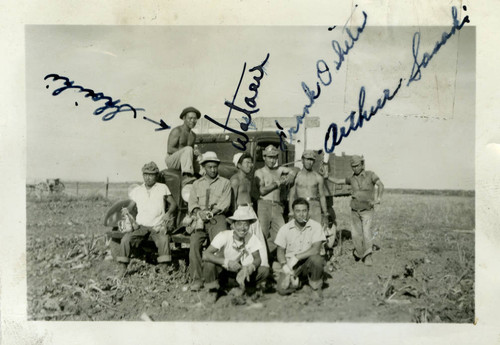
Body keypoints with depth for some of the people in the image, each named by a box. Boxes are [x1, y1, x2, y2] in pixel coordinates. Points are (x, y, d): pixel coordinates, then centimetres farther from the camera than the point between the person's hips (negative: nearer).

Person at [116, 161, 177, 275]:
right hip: (140, 226, 2)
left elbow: (173, 204, 10)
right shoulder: (136, 191, 14)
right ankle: (123, 268, -10)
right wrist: (127, 212, -5)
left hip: (158, 226, -2)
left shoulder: (162, 188, 8)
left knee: (164, 240, -32)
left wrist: (168, 213, -10)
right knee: (125, 240, -22)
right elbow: (130, 206, 19)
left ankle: (164, 270, -24)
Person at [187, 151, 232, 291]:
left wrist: (211, 212, -10)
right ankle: (196, 279, -20)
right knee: (194, 243, -23)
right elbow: (192, 203, 13)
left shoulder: (225, 182, 17)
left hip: (217, 218, -2)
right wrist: (199, 212, -9)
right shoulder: (197, 184, 24)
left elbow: (225, 204, 5)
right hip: (200, 219, 2)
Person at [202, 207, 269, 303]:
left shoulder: (251, 237, -15)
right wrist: (226, 262, -46)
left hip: (238, 273, 3)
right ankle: (212, 289, -6)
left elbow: (258, 259, -11)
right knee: (209, 262, -35)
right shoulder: (224, 236, -24)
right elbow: (205, 255, -33)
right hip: (221, 272, -2)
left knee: (265, 271, -18)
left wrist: (251, 267, -35)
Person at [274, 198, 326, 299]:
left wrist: (296, 257, -23)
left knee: (316, 259, -35)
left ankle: (316, 288, -6)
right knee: (282, 289, -21)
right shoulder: (285, 229, -3)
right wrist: (285, 265, -14)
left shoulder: (315, 226, -8)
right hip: (290, 265, 1)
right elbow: (280, 250, 4)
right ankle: (295, 280, 16)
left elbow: (316, 249, -19)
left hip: (308, 263, -1)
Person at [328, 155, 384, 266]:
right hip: (355, 210, 4)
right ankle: (359, 252, 28)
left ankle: (367, 256, -12)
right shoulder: (352, 178, 6)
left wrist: (378, 198, -35)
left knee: (366, 232, -18)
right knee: (356, 234, 7)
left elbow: (381, 185, -20)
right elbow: (338, 181, 13)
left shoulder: (370, 175, -7)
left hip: (367, 210, -4)